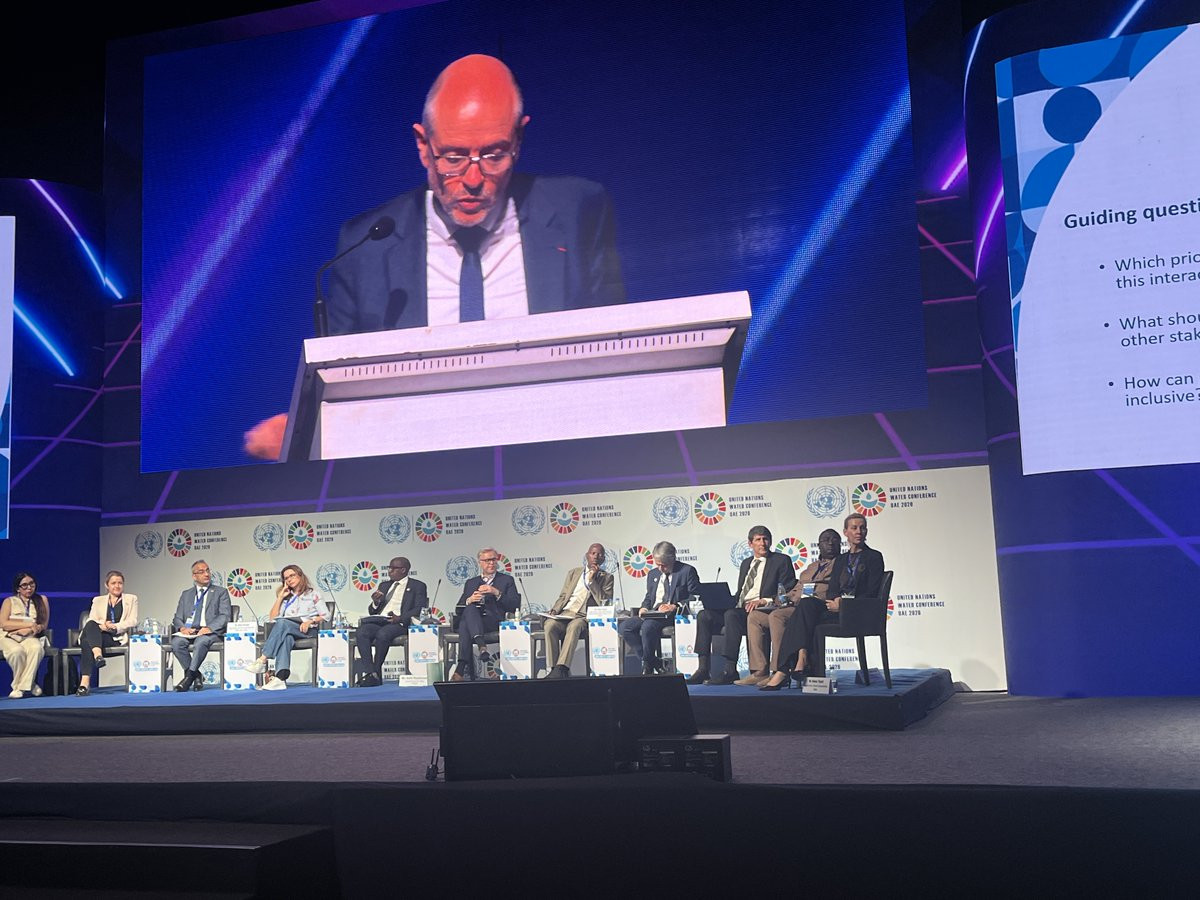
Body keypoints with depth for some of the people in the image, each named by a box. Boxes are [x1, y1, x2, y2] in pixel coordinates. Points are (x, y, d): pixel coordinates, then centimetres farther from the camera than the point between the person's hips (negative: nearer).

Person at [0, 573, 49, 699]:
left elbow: (43, 626, 9)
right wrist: (29, 624, -9)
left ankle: (20, 687, -29)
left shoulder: (42, 600, 15)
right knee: (17, 651, -38)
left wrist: (27, 630, -9)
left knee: (36, 648, -37)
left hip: (30, 638, 1)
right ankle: (29, 684, -19)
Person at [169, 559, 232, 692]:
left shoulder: (220, 592, 13)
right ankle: (197, 676, -19)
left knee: (201, 641, -37)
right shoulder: (186, 594, 23)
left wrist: (209, 628, -18)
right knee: (176, 642, -29)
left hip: (210, 632, -3)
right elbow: (177, 618, 16)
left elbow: (224, 616, 0)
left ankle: (189, 676, -27)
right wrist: (182, 628, -8)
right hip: (188, 631, 3)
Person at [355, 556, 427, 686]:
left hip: (399, 623, -5)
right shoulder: (384, 585, 28)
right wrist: (375, 602, 3)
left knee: (382, 634, -36)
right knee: (361, 633, -28)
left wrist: (400, 618, -19)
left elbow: (420, 609, -4)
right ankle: (369, 672, -32)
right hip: (378, 622, 5)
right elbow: (371, 612, 27)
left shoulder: (417, 586, 10)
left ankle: (376, 673, -23)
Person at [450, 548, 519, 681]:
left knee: (465, 623, -35)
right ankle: (482, 646, -55)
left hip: (495, 623, -2)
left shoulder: (507, 580, 20)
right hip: (471, 620, 2)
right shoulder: (471, 583, 29)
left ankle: (462, 668, -46)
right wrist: (469, 600, -3)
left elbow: (515, 605, 5)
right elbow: (458, 610, 19)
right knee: (470, 608, -37)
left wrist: (497, 593, -8)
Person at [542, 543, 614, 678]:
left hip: (585, 617, -3)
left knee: (573, 627, -38)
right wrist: (555, 610, 2)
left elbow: (604, 602, 0)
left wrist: (592, 580, -5)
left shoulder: (606, 578, 14)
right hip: (565, 614, 3)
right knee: (550, 625, -31)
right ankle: (553, 668, -33)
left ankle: (561, 669, -45)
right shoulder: (573, 573, 24)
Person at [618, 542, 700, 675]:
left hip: (675, 615, -7)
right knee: (624, 627, -17)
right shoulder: (653, 574, 19)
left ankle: (648, 665, -13)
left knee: (648, 626, -35)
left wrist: (675, 607, -19)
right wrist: (644, 607, 1)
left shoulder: (687, 571, 0)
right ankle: (655, 663, -13)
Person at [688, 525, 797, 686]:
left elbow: (789, 593, -4)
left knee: (731, 615, -36)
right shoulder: (746, 563, 26)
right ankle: (703, 670, -20)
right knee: (704, 615, -16)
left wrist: (765, 600, -18)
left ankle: (730, 671, -34)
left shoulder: (782, 560, 6)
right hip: (739, 609, 7)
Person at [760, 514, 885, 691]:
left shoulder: (874, 557, 7)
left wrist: (843, 604, -14)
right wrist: (835, 601, -10)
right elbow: (832, 591, 15)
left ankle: (784, 670, -32)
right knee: (807, 604, -28)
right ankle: (801, 658, -38)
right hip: (836, 608, 5)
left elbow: (871, 593, -3)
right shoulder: (840, 560, 25)